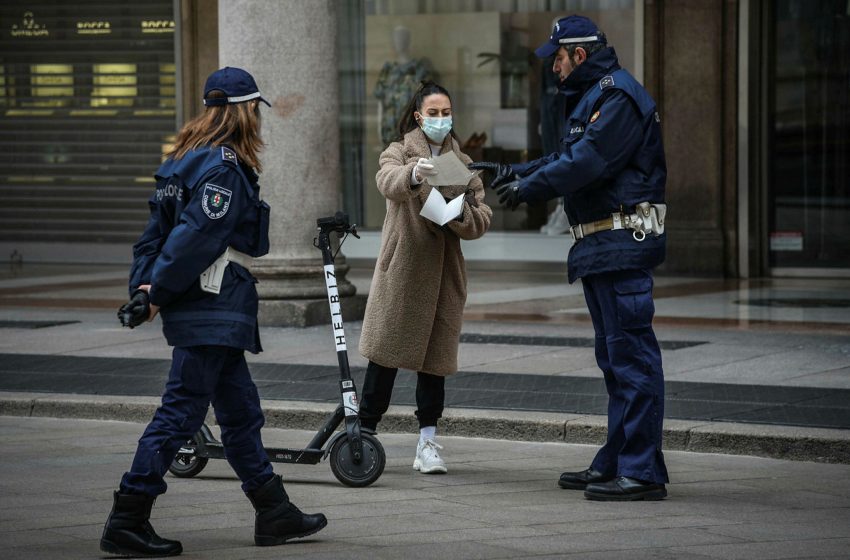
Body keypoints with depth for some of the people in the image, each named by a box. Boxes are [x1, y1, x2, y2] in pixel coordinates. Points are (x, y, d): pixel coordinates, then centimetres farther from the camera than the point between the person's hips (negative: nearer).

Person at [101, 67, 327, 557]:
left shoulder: (189, 159, 15)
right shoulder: (226, 168, -15)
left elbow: (157, 228, 13)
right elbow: (196, 236, -21)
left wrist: (144, 284, 5)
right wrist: (158, 293, -16)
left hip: (216, 314, 10)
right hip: (212, 311, -10)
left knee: (242, 410, 15)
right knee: (181, 412, -8)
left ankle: (275, 514, 23)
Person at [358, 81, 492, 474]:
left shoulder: (462, 164, 14)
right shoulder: (399, 153, 4)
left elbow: (481, 221, 7)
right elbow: (389, 183, -21)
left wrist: (461, 213, -16)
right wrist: (413, 175, -43)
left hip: (443, 273, 3)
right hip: (401, 269, -3)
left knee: (435, 354, 2)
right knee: (385, 353, -4)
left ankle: (428, 442, 6)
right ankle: (364, 434, 3)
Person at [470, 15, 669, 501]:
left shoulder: (619, 96, -14)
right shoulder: (593, 97, 21)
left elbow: (586, 163, -21)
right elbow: (569, 159, 25)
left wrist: (528, 187, -11)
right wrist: (513, 172, 19)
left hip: (623, 244, -11)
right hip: (601, 246, 11)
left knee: (631, 353, -12)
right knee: (616, 356, 14)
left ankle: (642, 471, -13)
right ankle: (617, 461, 21)